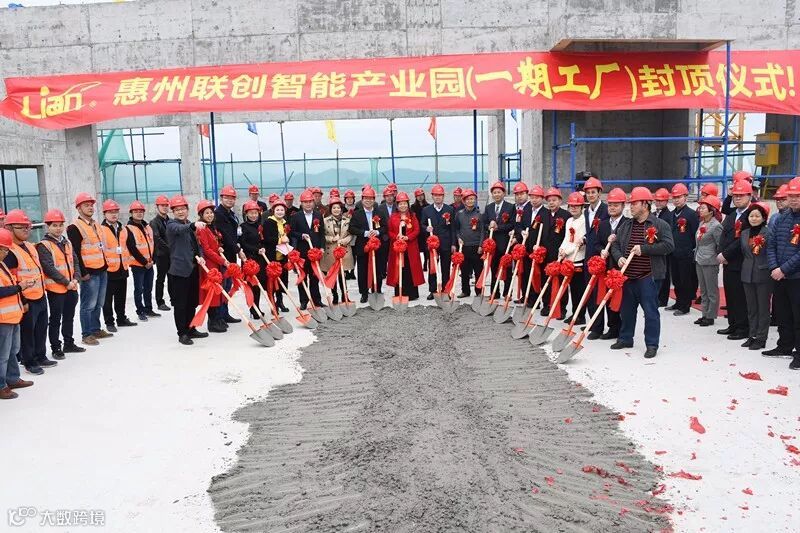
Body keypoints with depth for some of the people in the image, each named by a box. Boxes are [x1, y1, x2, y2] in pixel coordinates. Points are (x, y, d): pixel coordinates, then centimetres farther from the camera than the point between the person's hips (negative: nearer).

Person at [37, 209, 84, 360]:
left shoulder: (67, 243, 12)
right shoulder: (43, 246, -10)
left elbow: (75, 262, 11)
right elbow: (49, 268, -17)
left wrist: (76, 279, -5)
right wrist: (66, 282, -18)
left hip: (72, 288, 7)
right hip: (55, 289, -7)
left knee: (69, 317, 17)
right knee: (55, 320, 2)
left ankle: (69, 343, 29)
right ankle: (56, 349, 11)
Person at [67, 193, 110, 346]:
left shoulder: (95, 224, 16)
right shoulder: (75, 228, -11)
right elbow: (75, 252, -15)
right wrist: (83, 272, -16)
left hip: (102, 270, 8)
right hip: (89, 273, -8)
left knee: (98, 304, 15)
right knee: (89, 305, -3)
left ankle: (96, 329, 26)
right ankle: (87, 334, 5)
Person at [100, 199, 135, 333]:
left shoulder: (123, 229, 13)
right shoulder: (101, 230, -10)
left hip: (122, 269, 7)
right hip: (108, 269, -7)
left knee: (121, 296, 15)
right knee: (108, 298, 2)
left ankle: (122, 319, 26)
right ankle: (109, 322, 9)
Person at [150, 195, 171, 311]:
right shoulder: (154, 222, -4)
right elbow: (157, 238, -15)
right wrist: (168, 248, -20)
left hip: (172, 254, 5)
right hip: (161, 254, -5)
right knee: (161, 279, 1)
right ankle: (160, 302, 7)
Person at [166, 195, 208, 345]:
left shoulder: (190, 225, 15)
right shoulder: (171, 224, -7)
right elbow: (180, 229, -31)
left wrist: (199, 257, -1)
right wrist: (193, 225, -52)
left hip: (192, 268, 7)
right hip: (179, 269, -7)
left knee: (192, 302, 15)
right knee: (180, 303, -1)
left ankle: (191, 329, 26)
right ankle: (182, 333, 6)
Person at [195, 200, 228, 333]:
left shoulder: (213, 228, 15)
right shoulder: (201, 229, -13)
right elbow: (206, 250, -18)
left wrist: (220, 249, 4)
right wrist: (222, 261, -17)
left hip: (217, 264, 9)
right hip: (208, 265, -9)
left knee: (218, 292, 13)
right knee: (211, 293, -4)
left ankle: (219, 320, 22)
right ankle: (213, 323, 3)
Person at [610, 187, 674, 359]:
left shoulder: (660, 225, -5)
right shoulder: (625, 225, 12)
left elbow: (668, 245, -14)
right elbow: (615, 244, 15)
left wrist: (644, 249, -19)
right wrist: (619, 257, -5)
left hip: (648, 277, -6)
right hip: (628, 276, 6)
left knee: (650, 311, -2)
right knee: (627, 309, 15)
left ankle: (651, 345, 7)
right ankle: (625, 339, 29)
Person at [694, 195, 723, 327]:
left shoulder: (716, 226, -13)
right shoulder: (701, 223, 10)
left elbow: (720, 245, -11)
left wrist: (717, 258, -5)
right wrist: (696, 252, 12)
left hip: (710, 263, -8)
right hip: (699, 261, 8)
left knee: (712, 291, 1)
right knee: (703, 290, 14)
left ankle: (710, 317, 8)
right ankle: (705, 315, 23)